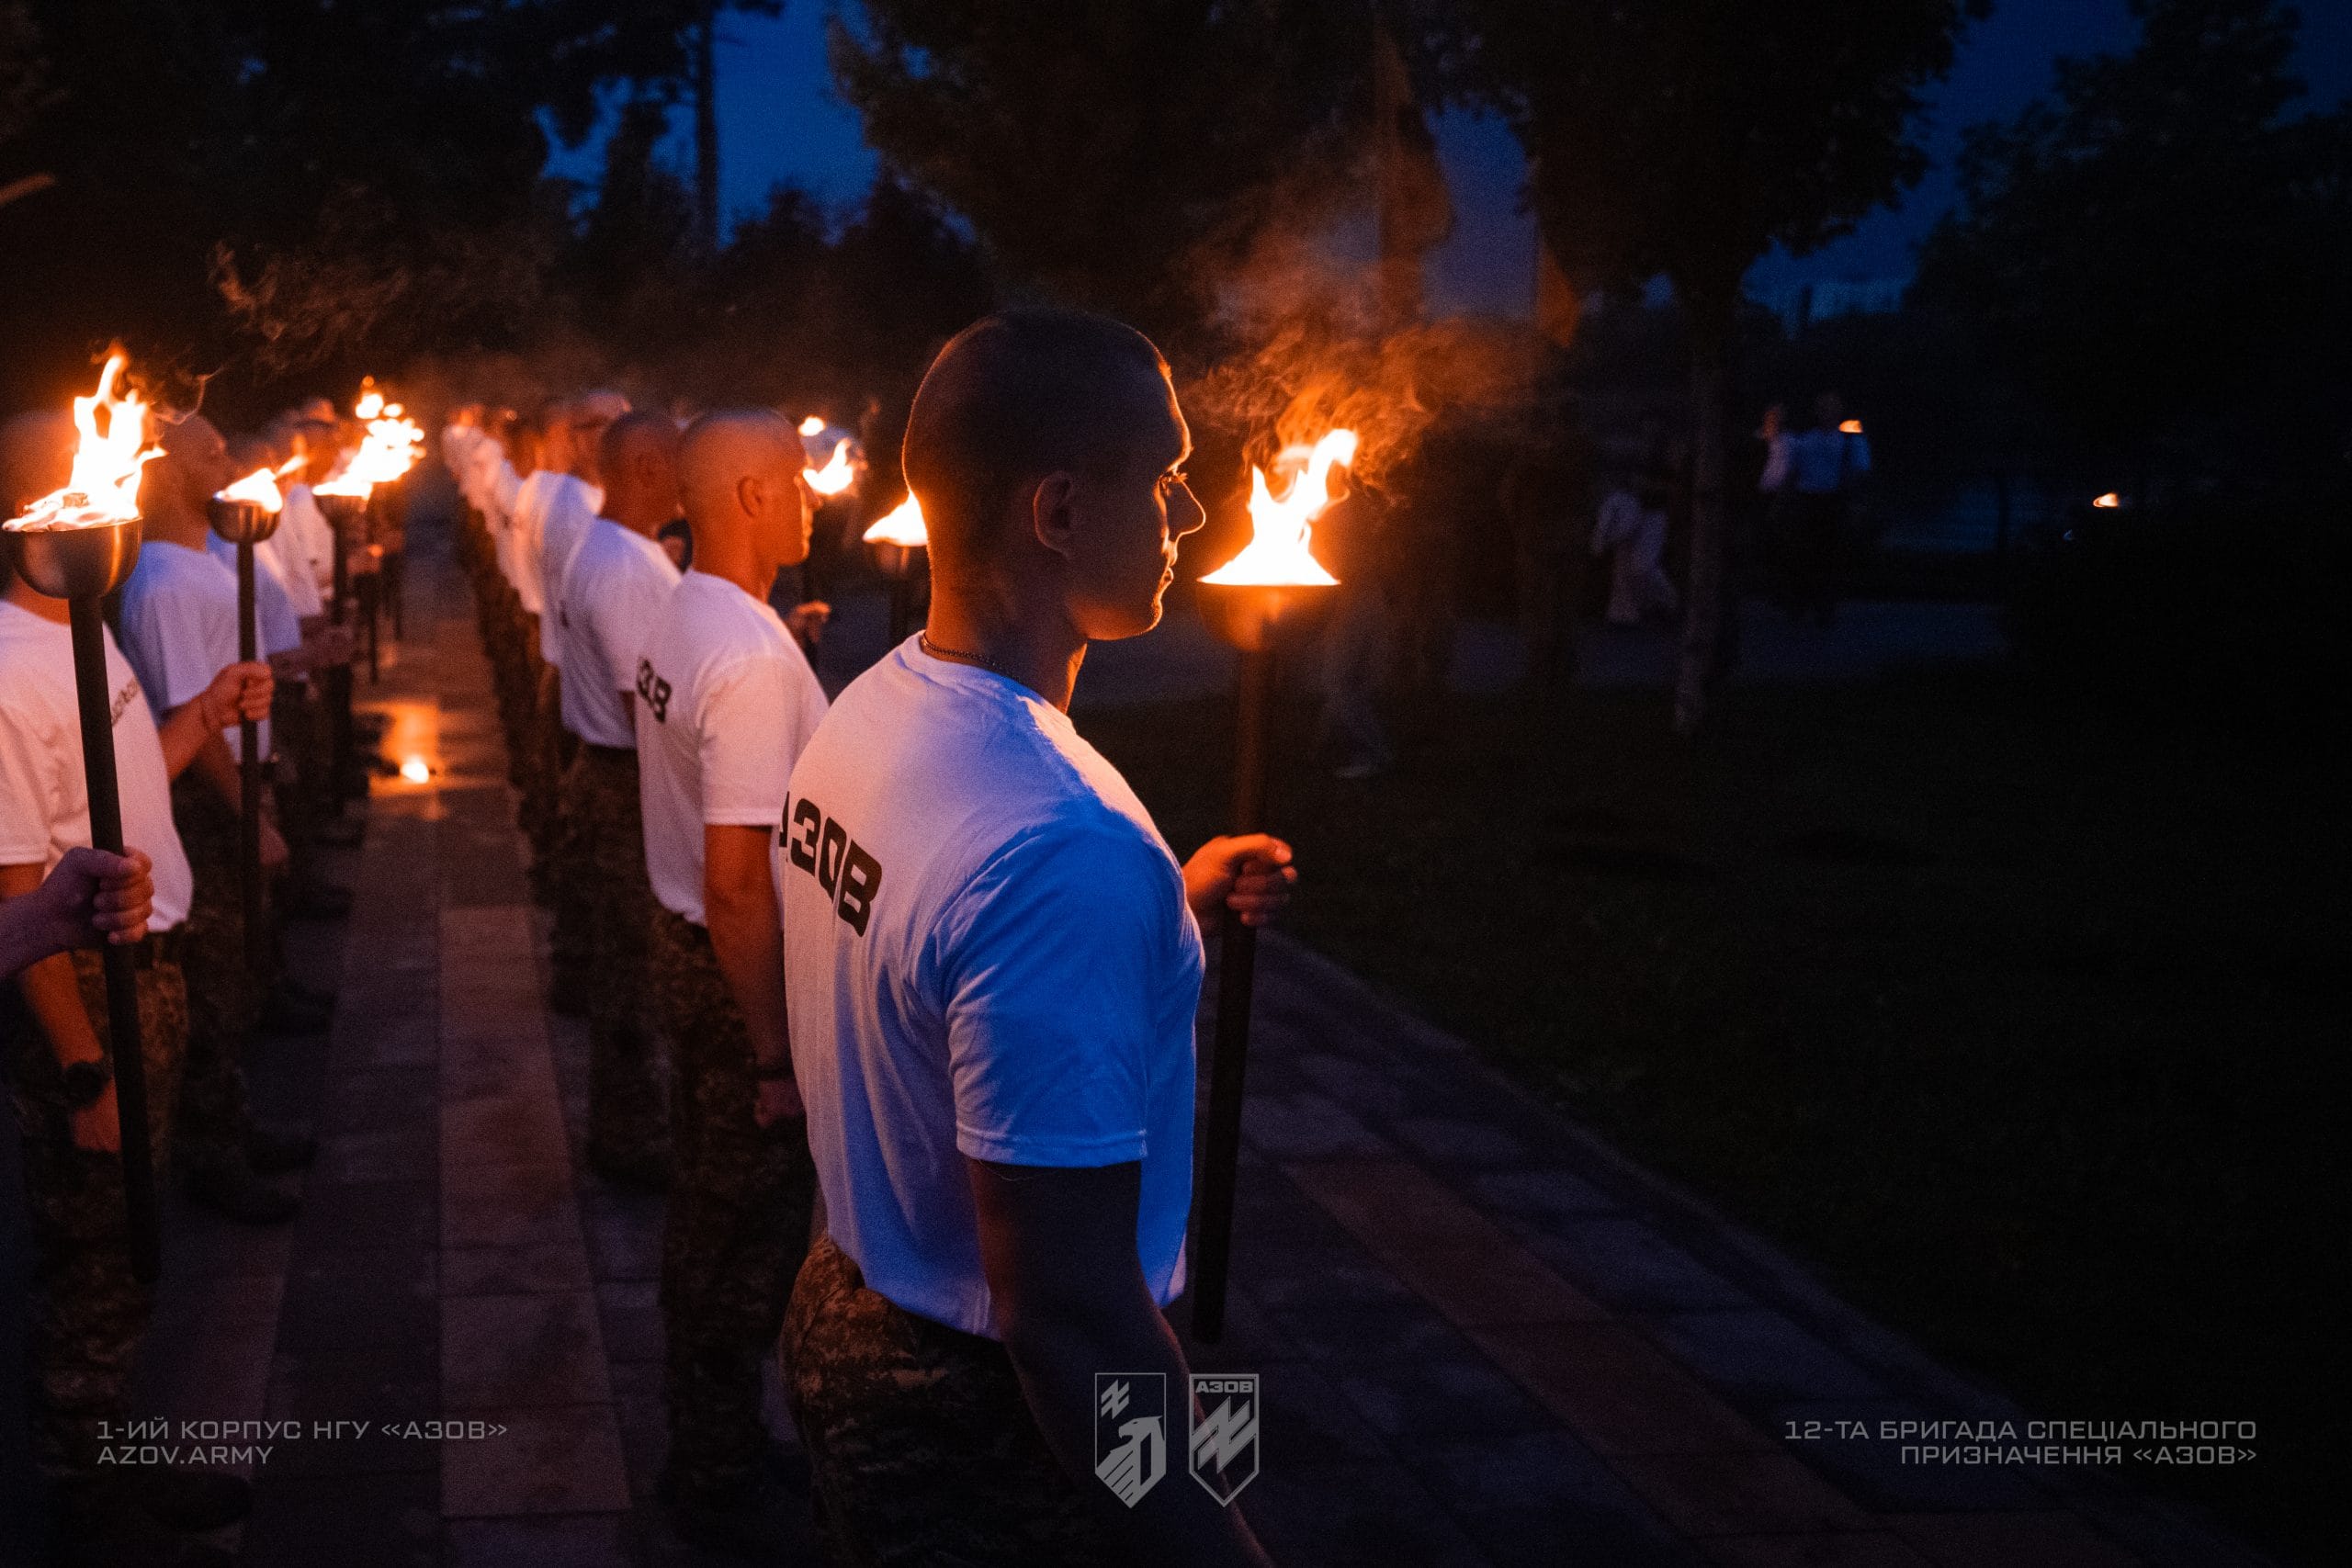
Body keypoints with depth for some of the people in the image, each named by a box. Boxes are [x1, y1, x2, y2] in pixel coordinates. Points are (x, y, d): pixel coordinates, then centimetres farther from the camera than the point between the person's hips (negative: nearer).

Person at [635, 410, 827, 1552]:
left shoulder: (678, 622, 4)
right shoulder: (752, 656, -26)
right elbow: (737, 877, -27)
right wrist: (777, 1054, -22)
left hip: (685, 944, 10)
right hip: (743, 971, -10)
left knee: (705, 1202, 22)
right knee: (749, 1227, 6)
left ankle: (705, 1432, 39)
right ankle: (718, 1481, 22)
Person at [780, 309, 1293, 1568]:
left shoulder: (866, 716, -1)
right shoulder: (1062, 848, -32)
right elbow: (1073, 1321, -31)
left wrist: (1168, 909, 12)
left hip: (848, 1317, 9)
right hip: (987, 1429, -9)